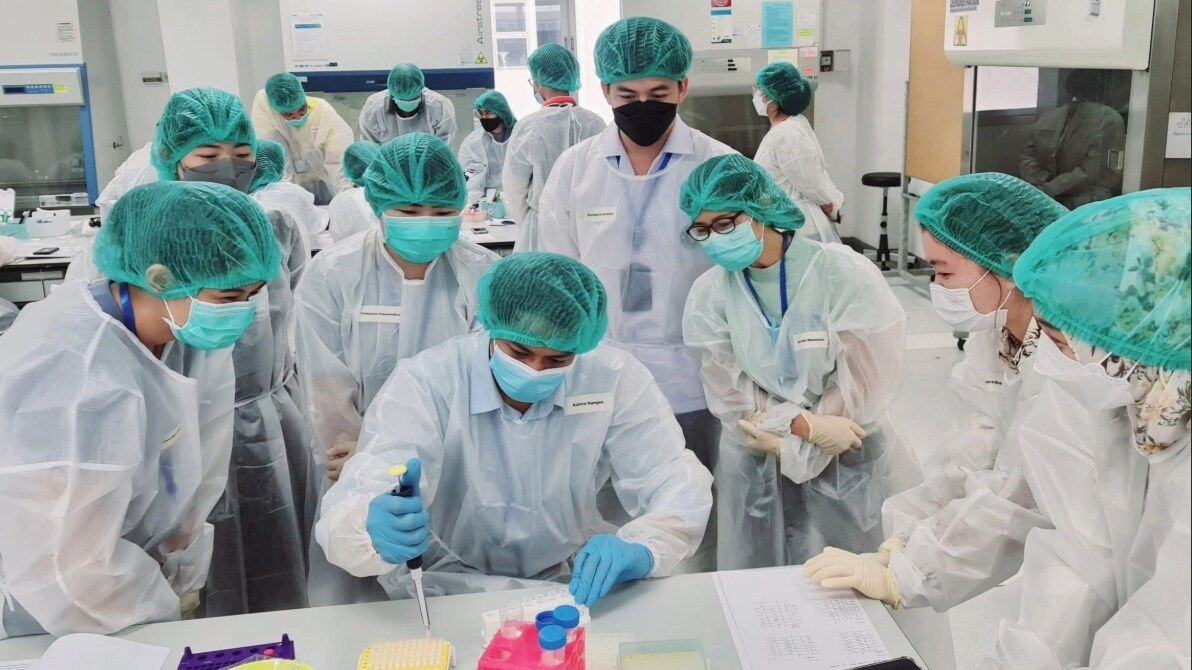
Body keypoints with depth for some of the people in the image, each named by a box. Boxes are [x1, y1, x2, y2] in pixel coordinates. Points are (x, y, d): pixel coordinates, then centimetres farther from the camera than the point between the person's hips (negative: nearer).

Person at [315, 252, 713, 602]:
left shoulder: (614, 379, -13)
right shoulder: (424, 383, -19)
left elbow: (677, 484, -14)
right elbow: (350, 509, -29)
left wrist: (638, 549, -37)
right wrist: (377, 529, -54)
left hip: (572, 580, 1)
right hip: (447, 588, 0)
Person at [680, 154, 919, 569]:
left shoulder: (844, 275, -13)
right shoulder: (709, 295, -4)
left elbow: (864, 387, -14)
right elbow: (729, 397, -6)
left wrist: (780, 435, -14)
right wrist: (806, 426, -19)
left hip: (850, 468, -2)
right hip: (756, 473, 2)